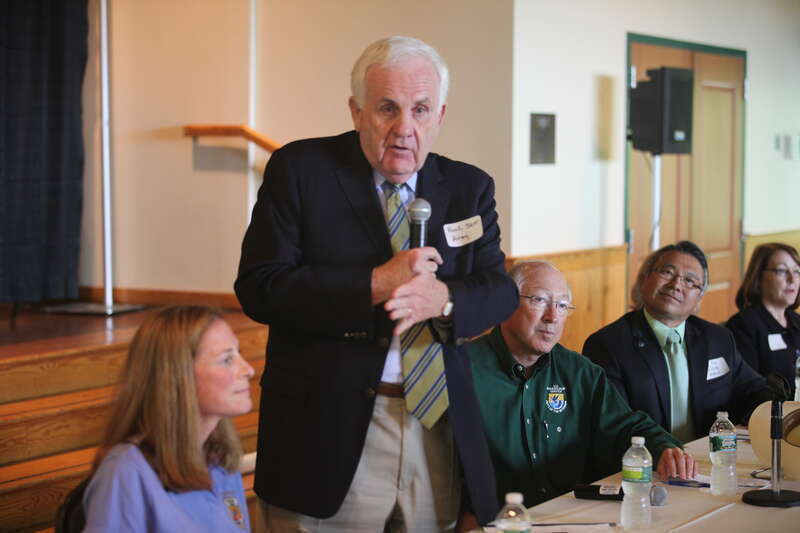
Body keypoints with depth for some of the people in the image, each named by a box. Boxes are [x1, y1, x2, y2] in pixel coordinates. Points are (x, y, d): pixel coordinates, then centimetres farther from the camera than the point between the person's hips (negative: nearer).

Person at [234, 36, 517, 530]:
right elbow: (258, 286, -11)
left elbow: (500, 290, 3)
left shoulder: (469, 187, 8)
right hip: (331, 434, -3)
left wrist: (441, 298, -20)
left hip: (440, 428, 4)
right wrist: (373, 286, -21)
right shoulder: (299, 170, -3)